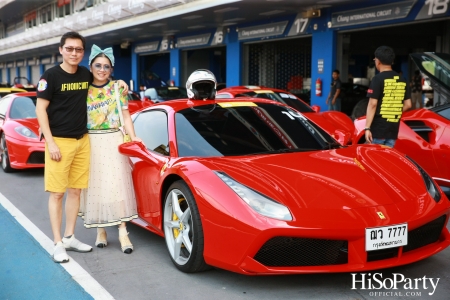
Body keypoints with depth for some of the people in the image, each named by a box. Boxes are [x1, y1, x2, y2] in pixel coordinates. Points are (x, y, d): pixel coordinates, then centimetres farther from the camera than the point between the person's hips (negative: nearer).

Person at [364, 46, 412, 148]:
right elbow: (408, 104, 10)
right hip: (394, 129, 6)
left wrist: (367, 128, -16)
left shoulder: (378, 79, -10)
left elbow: (373, 104, -16)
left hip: (378, 128, -6)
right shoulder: (402, 80, 9)